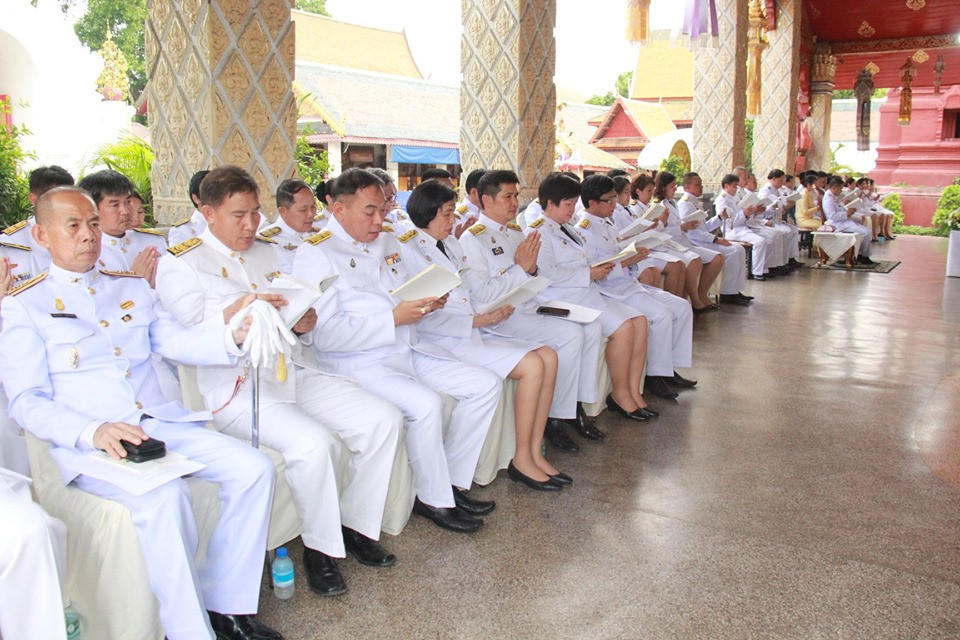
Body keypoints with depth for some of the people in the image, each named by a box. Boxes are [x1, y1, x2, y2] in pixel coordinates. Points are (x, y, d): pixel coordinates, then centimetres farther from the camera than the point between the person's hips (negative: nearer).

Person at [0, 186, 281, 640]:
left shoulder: (133, 289, 21)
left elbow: (177, 343, 7)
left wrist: (233, 335, -16)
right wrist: (93, 432, -22)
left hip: (161, 424, 5)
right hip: (87, 445, -5)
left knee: (254, 468, -17)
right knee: (164, 498, -33)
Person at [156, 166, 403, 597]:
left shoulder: (266, 254, 21)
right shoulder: (180, 264, 0)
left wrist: (303, 323, -1)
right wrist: (233, 316, -27)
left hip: (293, 373, 7)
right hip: (233, 387, -7)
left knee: (383, 419, -9)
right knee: (313, 442, -32)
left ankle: (356, 524, 7)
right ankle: (321, 546, -7)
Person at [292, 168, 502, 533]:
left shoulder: (386, 242, 16)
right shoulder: (315, 254, -9)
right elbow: (324, 335, -19)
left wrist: (427, 303, -1)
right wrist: (393, 318, -22)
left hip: (409, 349, 8)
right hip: (358, 362, -8)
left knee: (486, 385, -2)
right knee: (427, 404, -31)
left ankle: (453, 481, 7)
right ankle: (434, 500, -7)